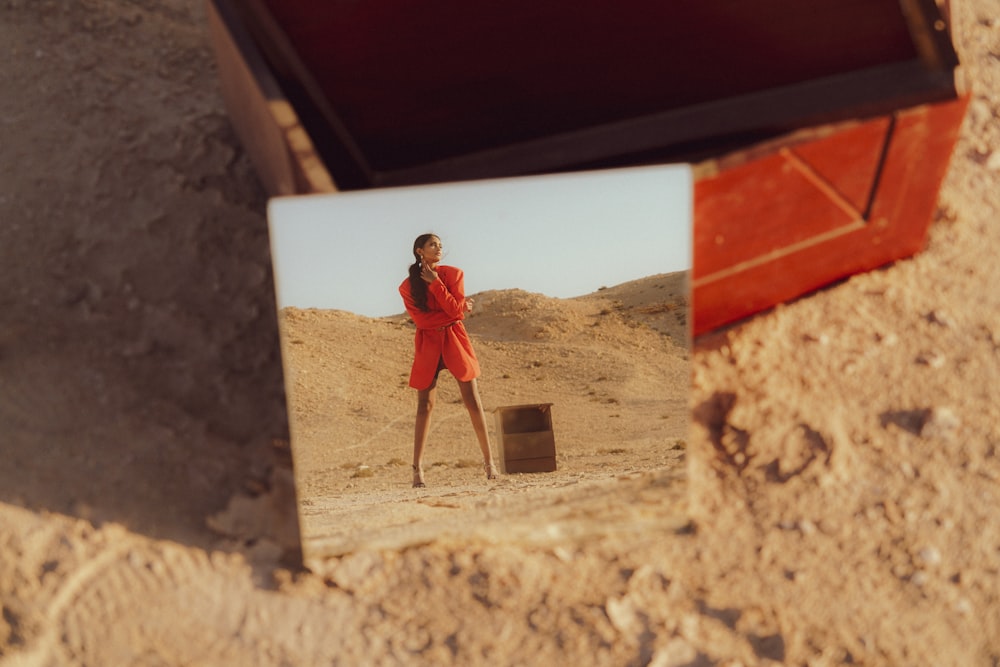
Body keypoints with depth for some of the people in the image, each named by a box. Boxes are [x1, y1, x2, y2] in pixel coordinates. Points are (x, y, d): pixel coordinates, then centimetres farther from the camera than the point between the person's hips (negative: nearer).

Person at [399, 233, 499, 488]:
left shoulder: (453, 274, 3)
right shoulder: (408, 286, 2)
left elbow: (456, 310, -9)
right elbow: (421, 319, -9)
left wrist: (435, 283, -13)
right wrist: (456, 310, -9)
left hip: (455, 340, 0)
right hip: (428, 344, 0)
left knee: (473, 400, -2)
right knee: (425, 405, -2)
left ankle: (488, 460, 6)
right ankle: (417, 468, 3)